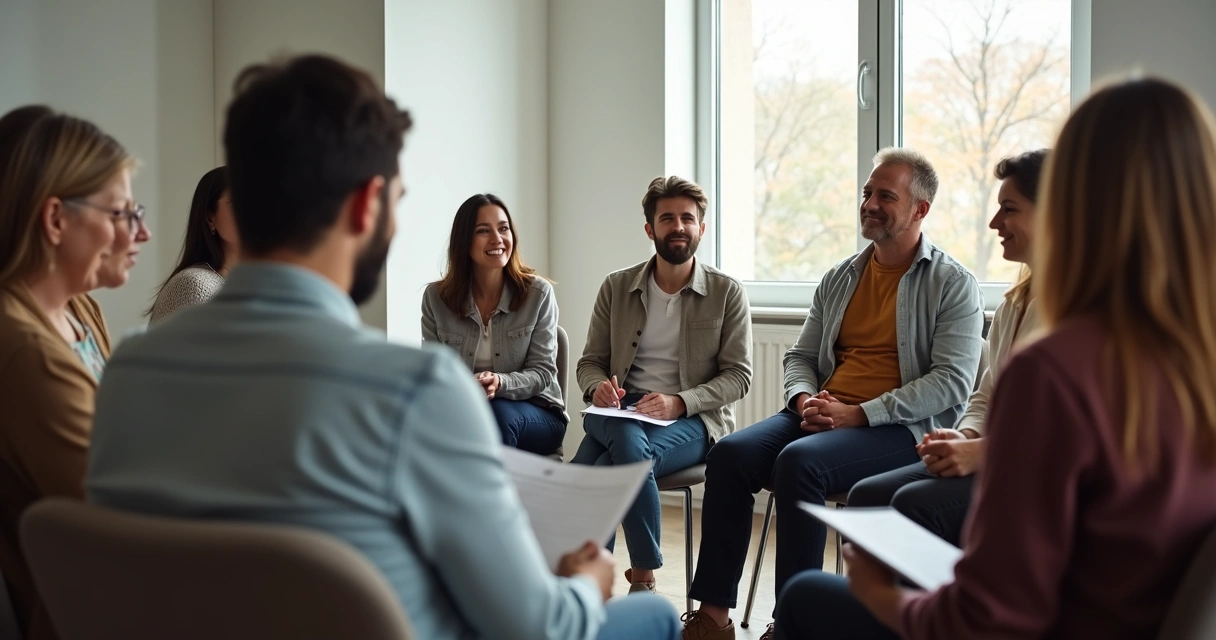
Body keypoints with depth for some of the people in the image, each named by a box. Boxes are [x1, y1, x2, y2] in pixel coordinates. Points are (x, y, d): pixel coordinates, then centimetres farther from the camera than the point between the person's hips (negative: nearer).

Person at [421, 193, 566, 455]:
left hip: (537, 416, 0)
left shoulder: (539, 293, -4)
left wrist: (500, 383, -28)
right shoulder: (436, 298, 1)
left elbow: (543, 372, -6)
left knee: (497, 414, -35)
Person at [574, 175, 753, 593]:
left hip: (693, 419, -2)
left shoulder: (727, 293, 4)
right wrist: (598, 387, -11)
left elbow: (738, 375, 0)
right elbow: (590, 362, 14)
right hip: (620, 413, 3)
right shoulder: (616, 288, 12)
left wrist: (679, 402, -17)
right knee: (628, 440, -37)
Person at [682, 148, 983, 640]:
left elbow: (952, 381, -11)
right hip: (825, 414, 6)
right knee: (730, 453, -19)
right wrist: (806, 400, -4)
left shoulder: (951, 284, -1)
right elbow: (800, 356, 21)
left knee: (800, 461, -33)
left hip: (900, 428, -6)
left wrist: (860, 414, -17)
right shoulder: (839, 278, 17)